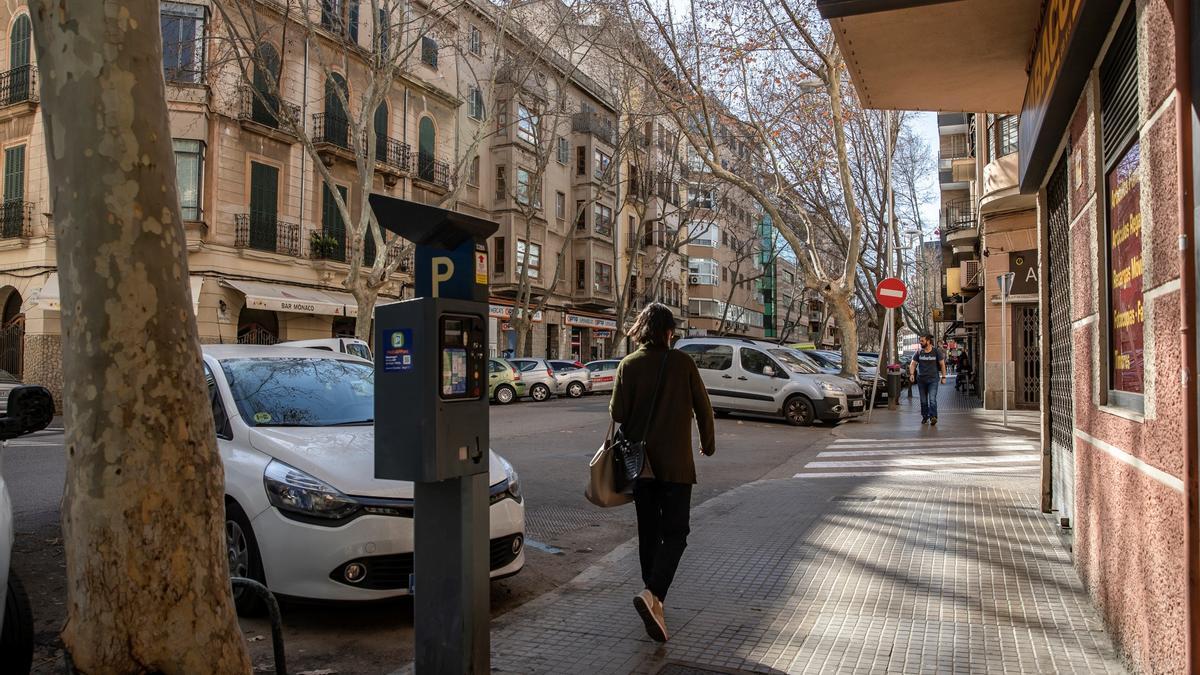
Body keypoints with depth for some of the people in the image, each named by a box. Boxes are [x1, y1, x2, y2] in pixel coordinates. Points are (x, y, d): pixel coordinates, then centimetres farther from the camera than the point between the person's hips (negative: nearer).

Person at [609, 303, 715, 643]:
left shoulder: (629, 364, -2)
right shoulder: (683, 363, -5)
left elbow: (617, 413, -5)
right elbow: (703, 408, 0)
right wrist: (708, 443, 16)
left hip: (640, 462, 3)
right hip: (676, 462, -3)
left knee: (648, 532, 14)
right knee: (675, 532, 2)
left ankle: (655, 604, 22)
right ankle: (652, 594, -19)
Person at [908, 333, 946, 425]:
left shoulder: (936, 352, 0)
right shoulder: (919, 352, 5)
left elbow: (942, 364, 4)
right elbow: (913, 363, 8)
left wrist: (943, 377, 0)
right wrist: (912, 373, -8)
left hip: (933, 379, -3)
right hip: (921, 379, 3)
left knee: (932, 399, -16)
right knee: (923, 400, 10)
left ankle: (933, 417, -20)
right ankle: (925, 417, 20)